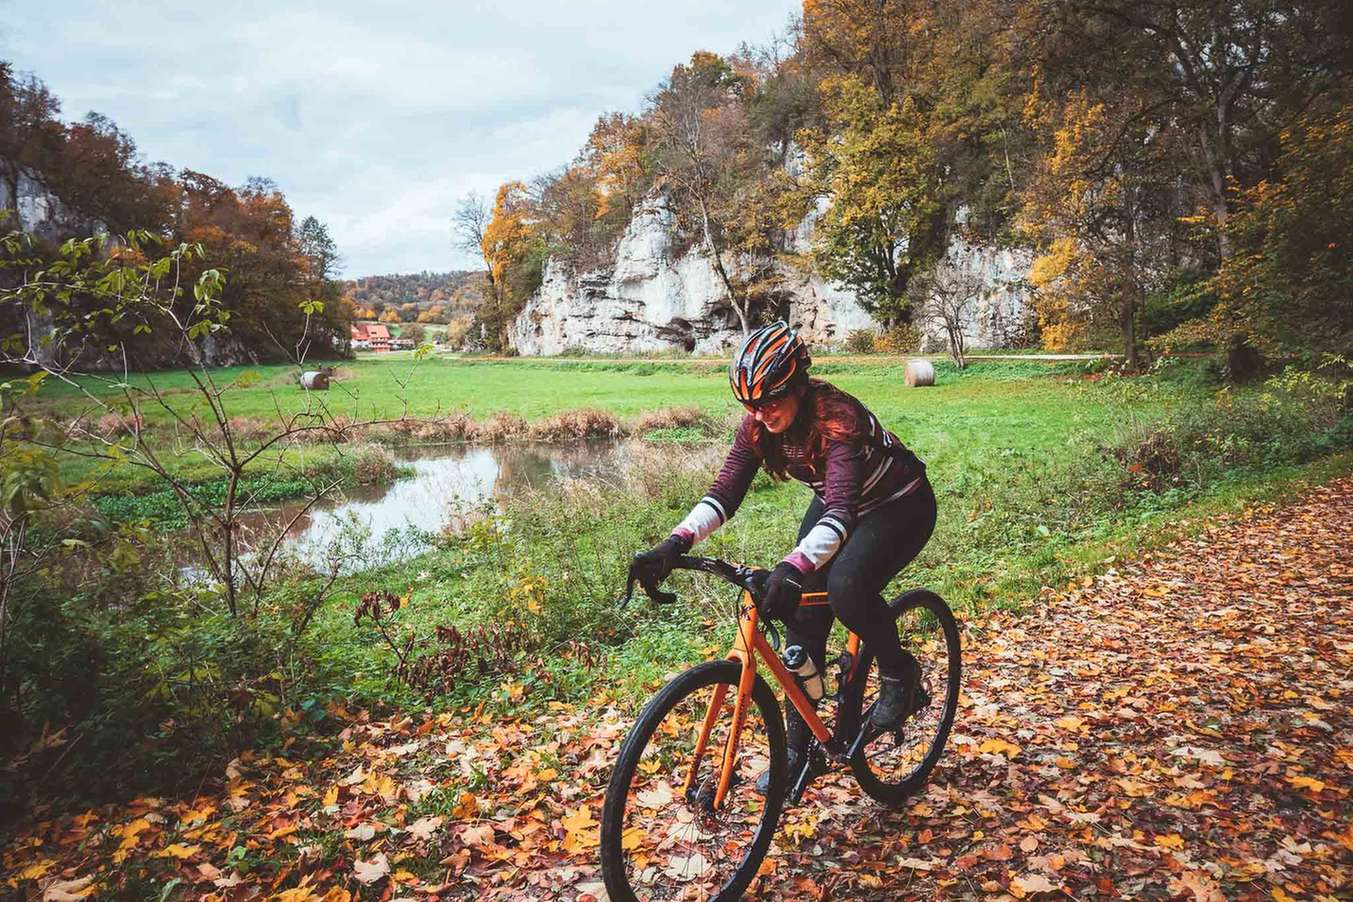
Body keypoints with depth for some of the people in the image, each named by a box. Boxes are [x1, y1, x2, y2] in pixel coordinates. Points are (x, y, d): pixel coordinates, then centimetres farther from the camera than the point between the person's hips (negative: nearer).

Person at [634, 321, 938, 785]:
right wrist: (676, 543, -38)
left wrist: (793, 566, -64)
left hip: (900, 505, -7)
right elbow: (724, 493, -21)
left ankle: (899, 672, -1)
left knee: (846, 588, -33)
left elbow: (841, 512, -48)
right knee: (801, 615, -3)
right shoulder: (758, 425, -17)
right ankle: (799, 748, 10)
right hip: (834, 504, 7)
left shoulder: (835, 418, -37)